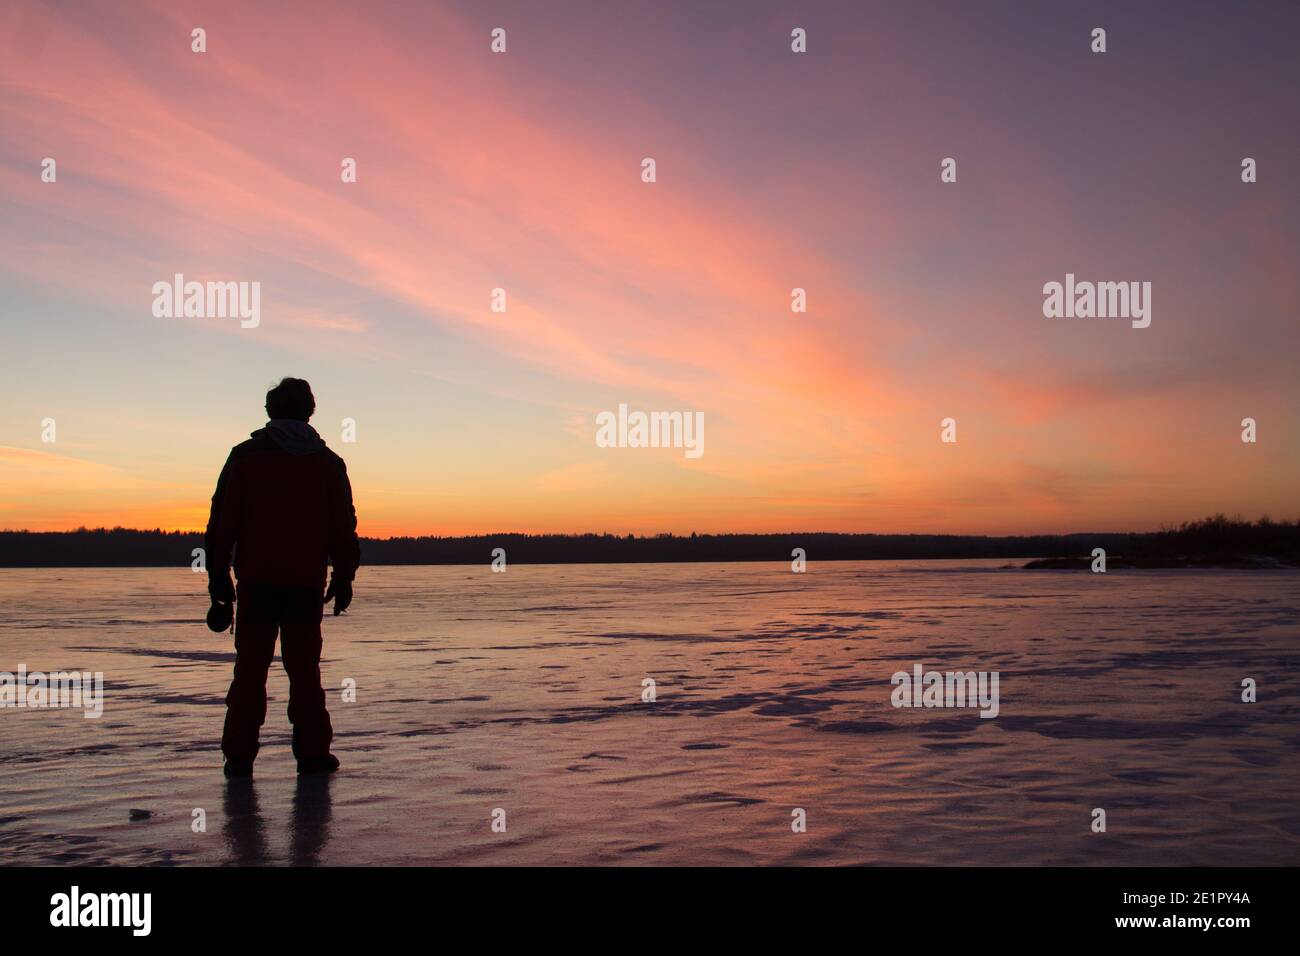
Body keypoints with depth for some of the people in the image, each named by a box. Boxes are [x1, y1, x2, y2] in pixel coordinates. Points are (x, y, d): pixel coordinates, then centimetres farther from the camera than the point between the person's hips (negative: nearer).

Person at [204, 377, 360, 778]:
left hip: (256, 580, -1)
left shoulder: (245, 456, 2)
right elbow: (344, 526, 8)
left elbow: (222, 520, 0)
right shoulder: (328, 463, 7)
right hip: (307, 583, 1)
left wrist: (218, 573, 5)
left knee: (250, 669, 5)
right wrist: (344, 577, 14)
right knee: (305, 669, 8)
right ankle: (312, 753, 7)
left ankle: (239, 755, 4)